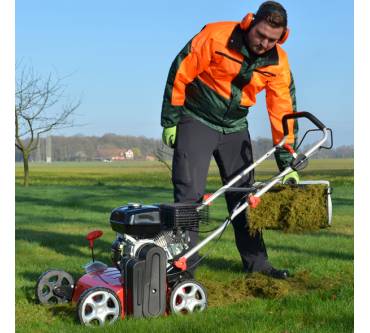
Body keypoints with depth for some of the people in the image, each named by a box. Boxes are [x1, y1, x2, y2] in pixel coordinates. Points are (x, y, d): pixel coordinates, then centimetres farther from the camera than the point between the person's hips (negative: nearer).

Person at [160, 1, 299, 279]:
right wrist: (170, 120, -11)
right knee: (189, 193, -10)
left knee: (244, 193, 8)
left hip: (235, 127, 4)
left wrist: (286, 163, -5)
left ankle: (255, 260, 19)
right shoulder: (215, 36, -21)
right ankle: (184, 262, -2)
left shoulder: (278, 63, -9)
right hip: (197, 121, -4)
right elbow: (180, 74, -15)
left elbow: (283, 111, -5)